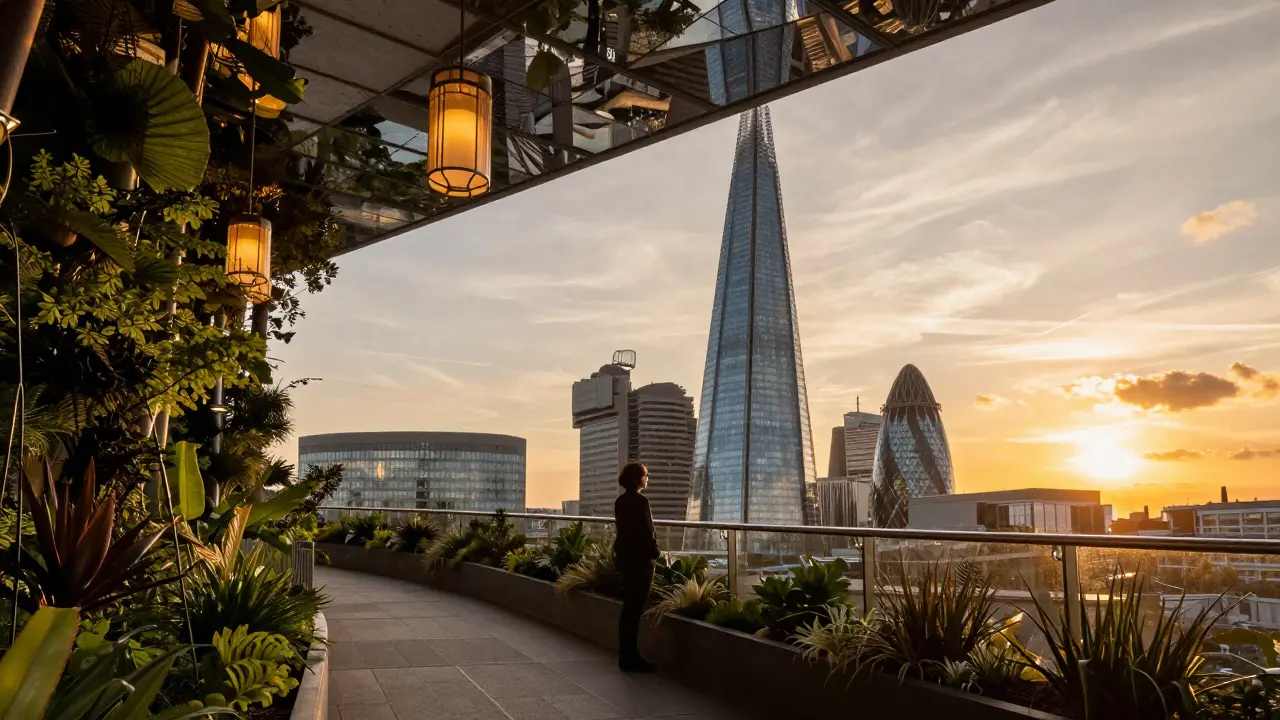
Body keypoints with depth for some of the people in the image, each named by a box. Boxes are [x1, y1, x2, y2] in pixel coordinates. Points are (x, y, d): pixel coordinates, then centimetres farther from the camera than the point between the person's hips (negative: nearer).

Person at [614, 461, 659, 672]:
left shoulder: (620, 501, 9)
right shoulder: (640, 501, -17)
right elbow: (647, 532, -18)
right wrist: (654, 552, -3)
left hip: (625, 556, 9)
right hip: (639, 558, -9)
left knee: (629, 607, 15)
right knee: (635, 609, -2)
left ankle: (627, 655, 22)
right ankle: (630, 658, 4)